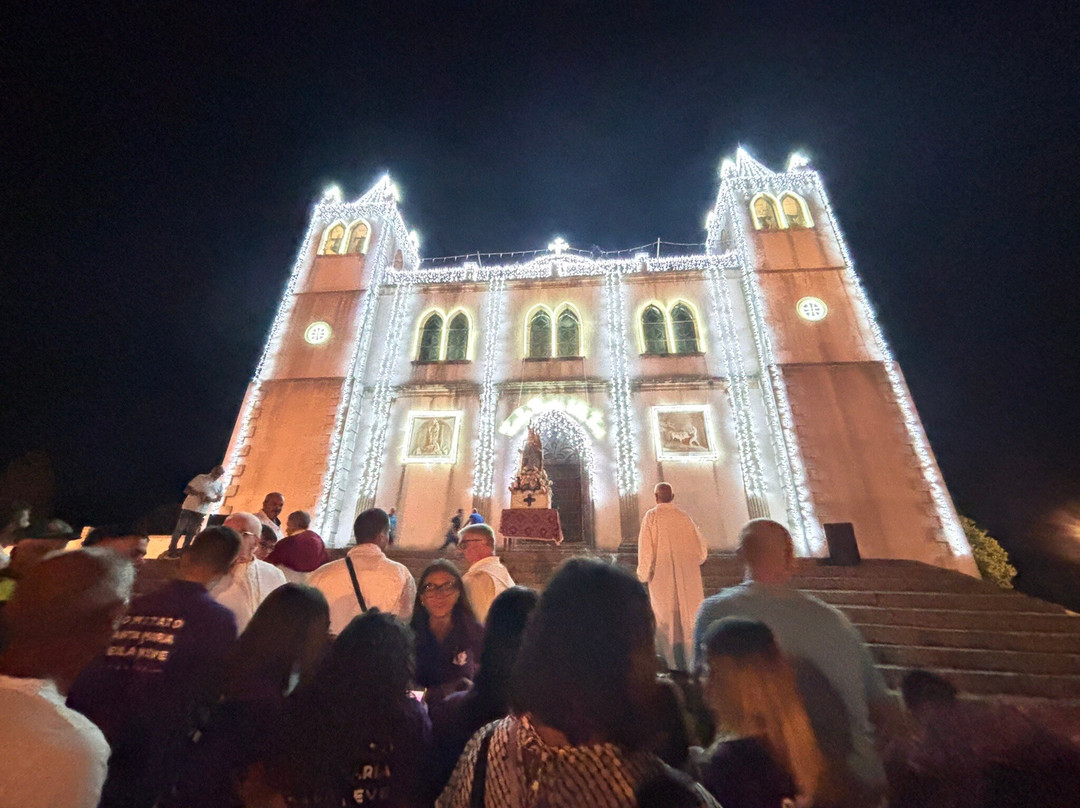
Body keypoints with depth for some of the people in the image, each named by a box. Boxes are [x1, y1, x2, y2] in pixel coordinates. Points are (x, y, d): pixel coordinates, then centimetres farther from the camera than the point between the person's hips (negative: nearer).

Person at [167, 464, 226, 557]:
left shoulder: (220, 485, 2)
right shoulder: (200, 477, -4)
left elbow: (219, 498, 7)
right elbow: (186, 490, -3)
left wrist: (210, 499, -15)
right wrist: (197, 493, -21)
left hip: (202, 511, 2)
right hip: (189, 507, -2)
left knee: (191, 532, 8)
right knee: (179, 529, 1)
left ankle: (183, 550, 18)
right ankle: (171, 550, 12)